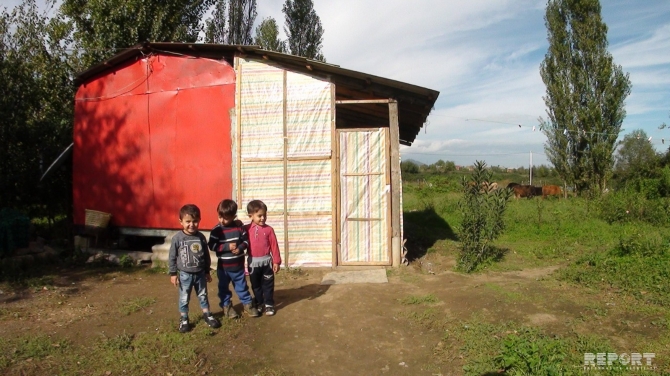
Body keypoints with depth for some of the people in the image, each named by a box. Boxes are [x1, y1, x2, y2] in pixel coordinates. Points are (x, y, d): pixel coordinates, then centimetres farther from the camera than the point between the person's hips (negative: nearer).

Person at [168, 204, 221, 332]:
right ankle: (184, 319, 28)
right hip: (185, 274, -2)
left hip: (200, 273, 2)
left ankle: (207, 315, 33)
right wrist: (173, 274, -5)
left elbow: (206, 255, 5)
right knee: (184, 299, 11)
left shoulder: (201, 237, -5)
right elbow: (172, 257, -6)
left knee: (203, 296, 17)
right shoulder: (177, 238, -13)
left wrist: (207, 272, 9)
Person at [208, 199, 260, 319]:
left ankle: (247, 304, 28)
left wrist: (240, 248, -20)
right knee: (223, 287, 15)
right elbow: (212, 245, -14)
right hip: (223, 266, 0)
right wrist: (227, 246, -22)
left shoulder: (239, 226, -7)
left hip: (238, 265, 1)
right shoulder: (216, 230, -12)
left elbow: (246, 240, -1)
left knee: (242, 286, 14)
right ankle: (226, 306, 32)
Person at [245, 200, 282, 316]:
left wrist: (276, 261, -4)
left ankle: (269, 304, 19)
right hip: (253, 262, 1)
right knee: (256, 285, 15)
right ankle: (259, 304, 30)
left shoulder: (269, 229, -6)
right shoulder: (246, 229, -5)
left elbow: (274, 246, -3)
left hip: (266, 261, -1)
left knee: (268, 284, 8)